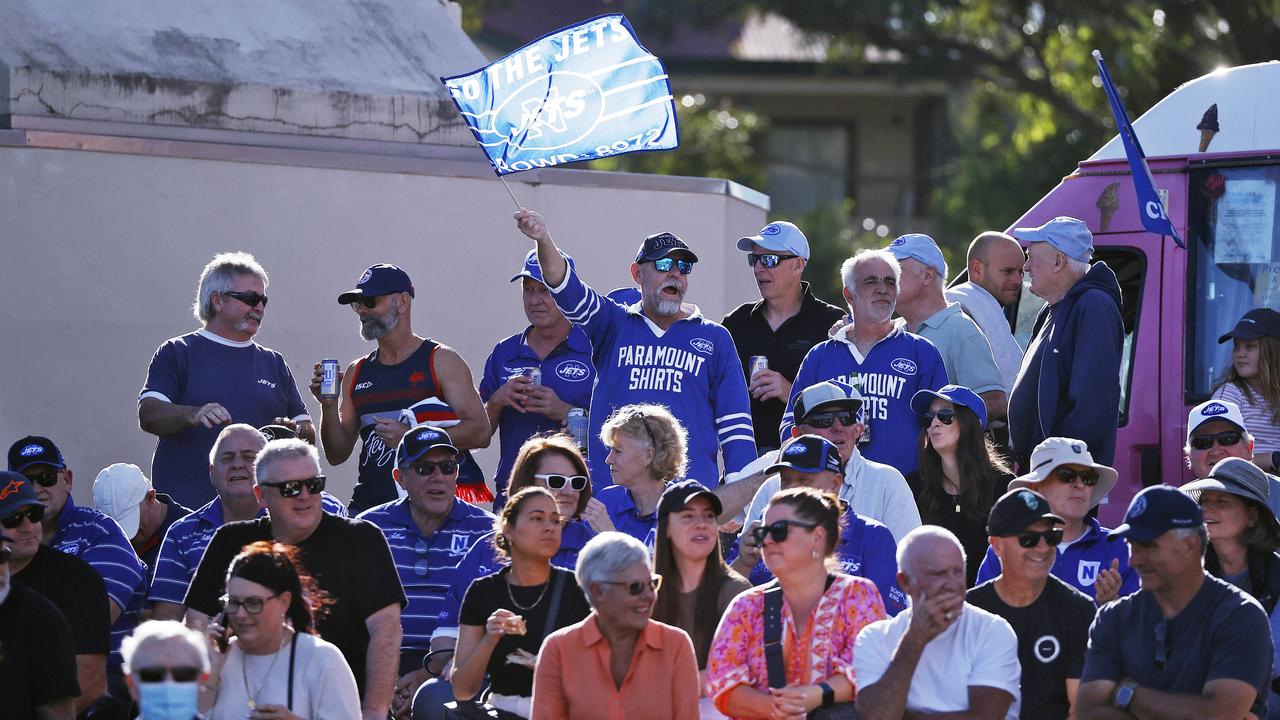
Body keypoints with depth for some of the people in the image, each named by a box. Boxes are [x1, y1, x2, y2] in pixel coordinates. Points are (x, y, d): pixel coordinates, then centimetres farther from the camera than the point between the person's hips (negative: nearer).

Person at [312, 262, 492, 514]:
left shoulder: (441, 361, 3)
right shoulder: (356, 372, 17)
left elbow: (480, 432, -6)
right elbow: (337, 455, 18)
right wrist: (328, 407, 1)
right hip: (369, 505, 4)